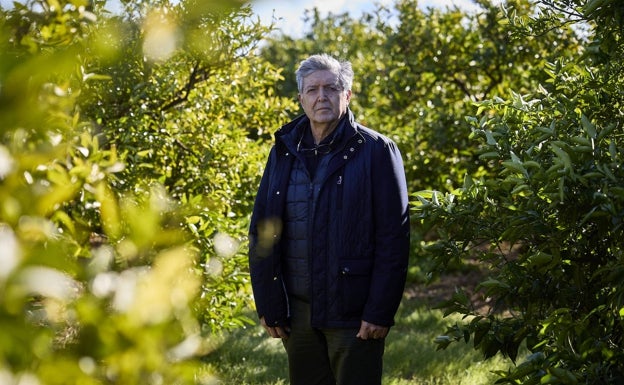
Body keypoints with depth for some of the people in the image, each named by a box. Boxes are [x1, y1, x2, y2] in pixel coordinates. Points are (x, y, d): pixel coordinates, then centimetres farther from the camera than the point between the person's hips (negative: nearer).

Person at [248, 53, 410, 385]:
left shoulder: (376, 151, -4)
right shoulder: (284, 152, 9)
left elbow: (393, 236, -8)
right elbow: (260, 231, 10)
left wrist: (380, 311, -14)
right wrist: (268, 306, 3)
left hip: (354, 312, -4)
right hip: (297, 309, 5)